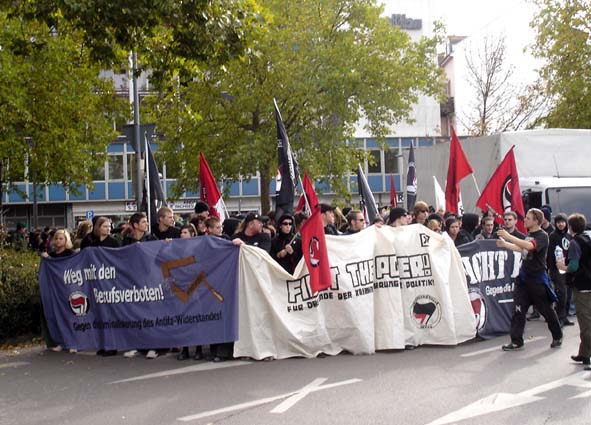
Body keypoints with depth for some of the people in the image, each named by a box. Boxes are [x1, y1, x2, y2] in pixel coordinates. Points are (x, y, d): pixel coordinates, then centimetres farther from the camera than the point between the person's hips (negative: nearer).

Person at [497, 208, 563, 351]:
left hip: (538, 279, -7)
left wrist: (508, 236, -34)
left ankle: (557, 337, 28)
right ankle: (516, 341, 6)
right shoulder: (528, 234, 10)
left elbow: (529, 246, -33)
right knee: (518, 310, 1)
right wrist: (504, 244, 16)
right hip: (524, 277, 7)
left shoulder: (542, 236, -14)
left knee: (546, 310, 8)